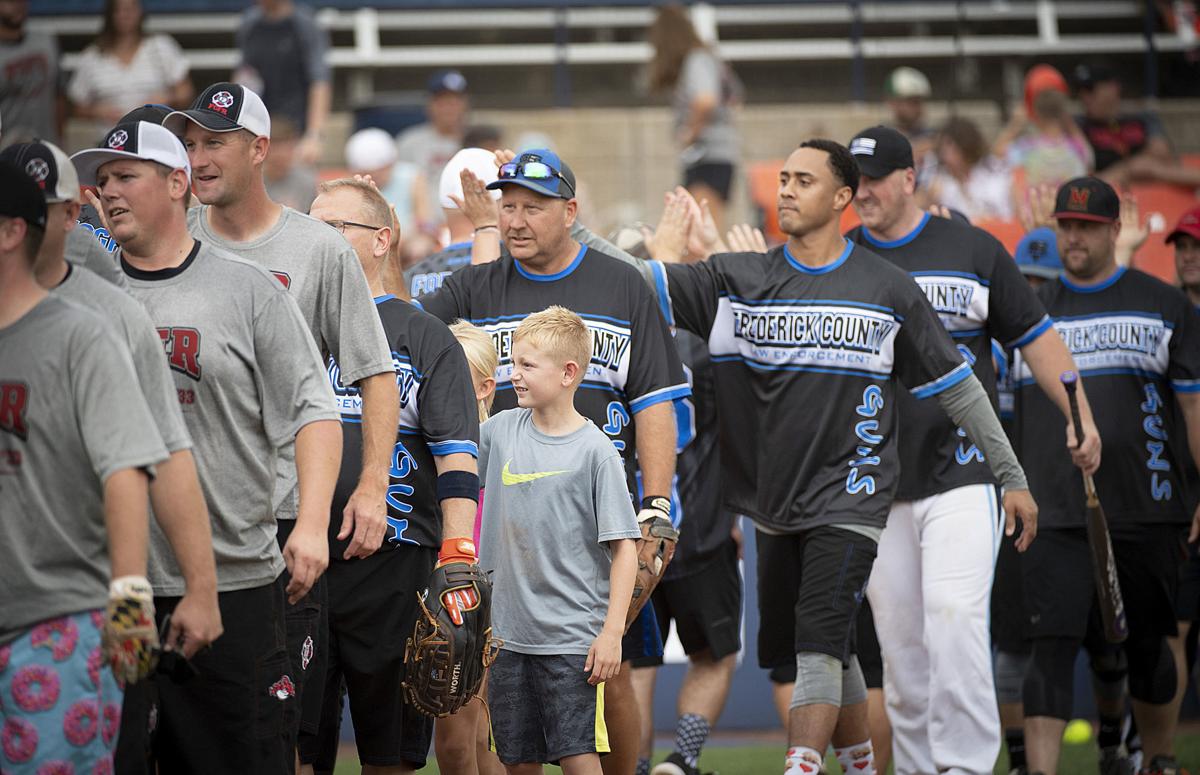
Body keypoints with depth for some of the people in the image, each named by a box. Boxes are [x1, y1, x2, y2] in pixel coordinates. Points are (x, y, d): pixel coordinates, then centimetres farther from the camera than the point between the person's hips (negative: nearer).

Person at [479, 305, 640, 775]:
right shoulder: (501, 430, 6)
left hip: (573, 638, -5)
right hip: (510, 633, 5)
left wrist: (612, 632, -14)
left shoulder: (595, 450, -8)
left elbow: (623, 547, -8)